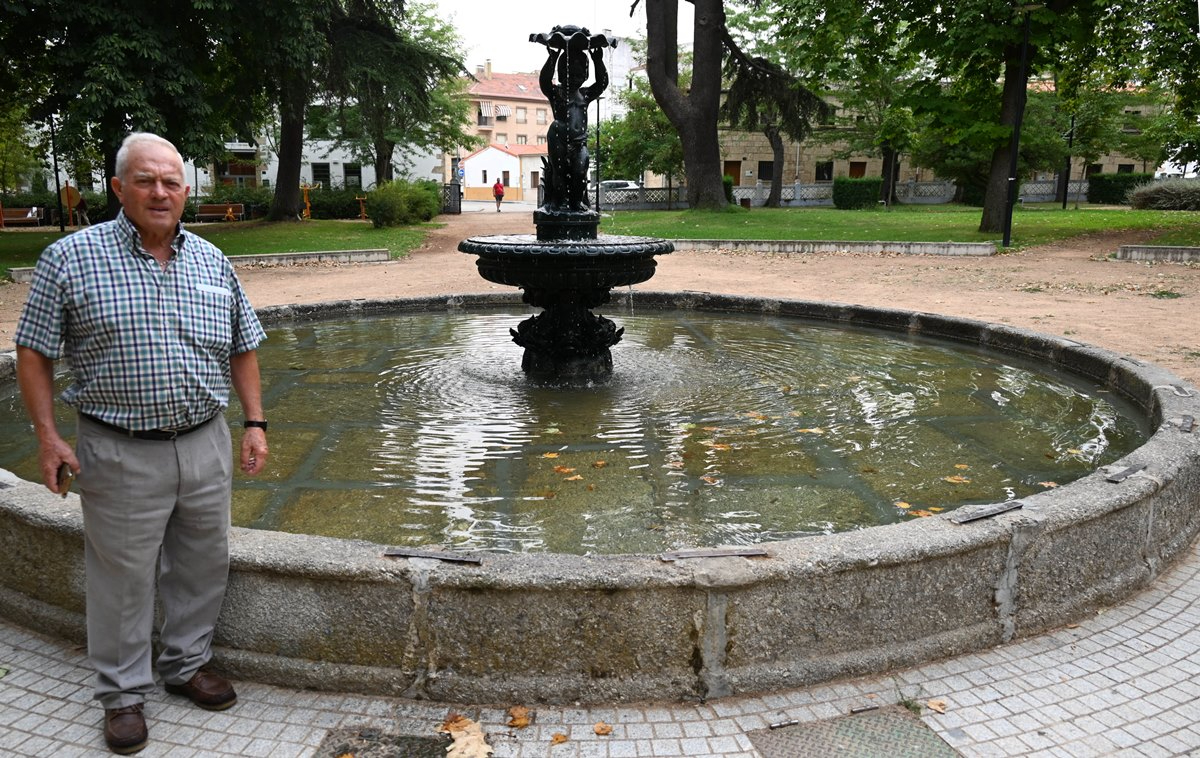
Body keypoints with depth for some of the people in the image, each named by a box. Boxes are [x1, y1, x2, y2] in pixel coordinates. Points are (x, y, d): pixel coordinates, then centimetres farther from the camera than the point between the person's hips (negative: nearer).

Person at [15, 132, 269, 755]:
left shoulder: (212, 261, 7)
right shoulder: (70, 257, -5)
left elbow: (242, 348, 13)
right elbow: (34, 353, -2)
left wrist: (255, 423, 7)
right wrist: (47, 435, -8)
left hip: (205, 445, 4)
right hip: (121, 454, -4)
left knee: (202, 565, 15)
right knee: (123, 576, 7)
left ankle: (186, 663, 35)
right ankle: (123, 692, 24)